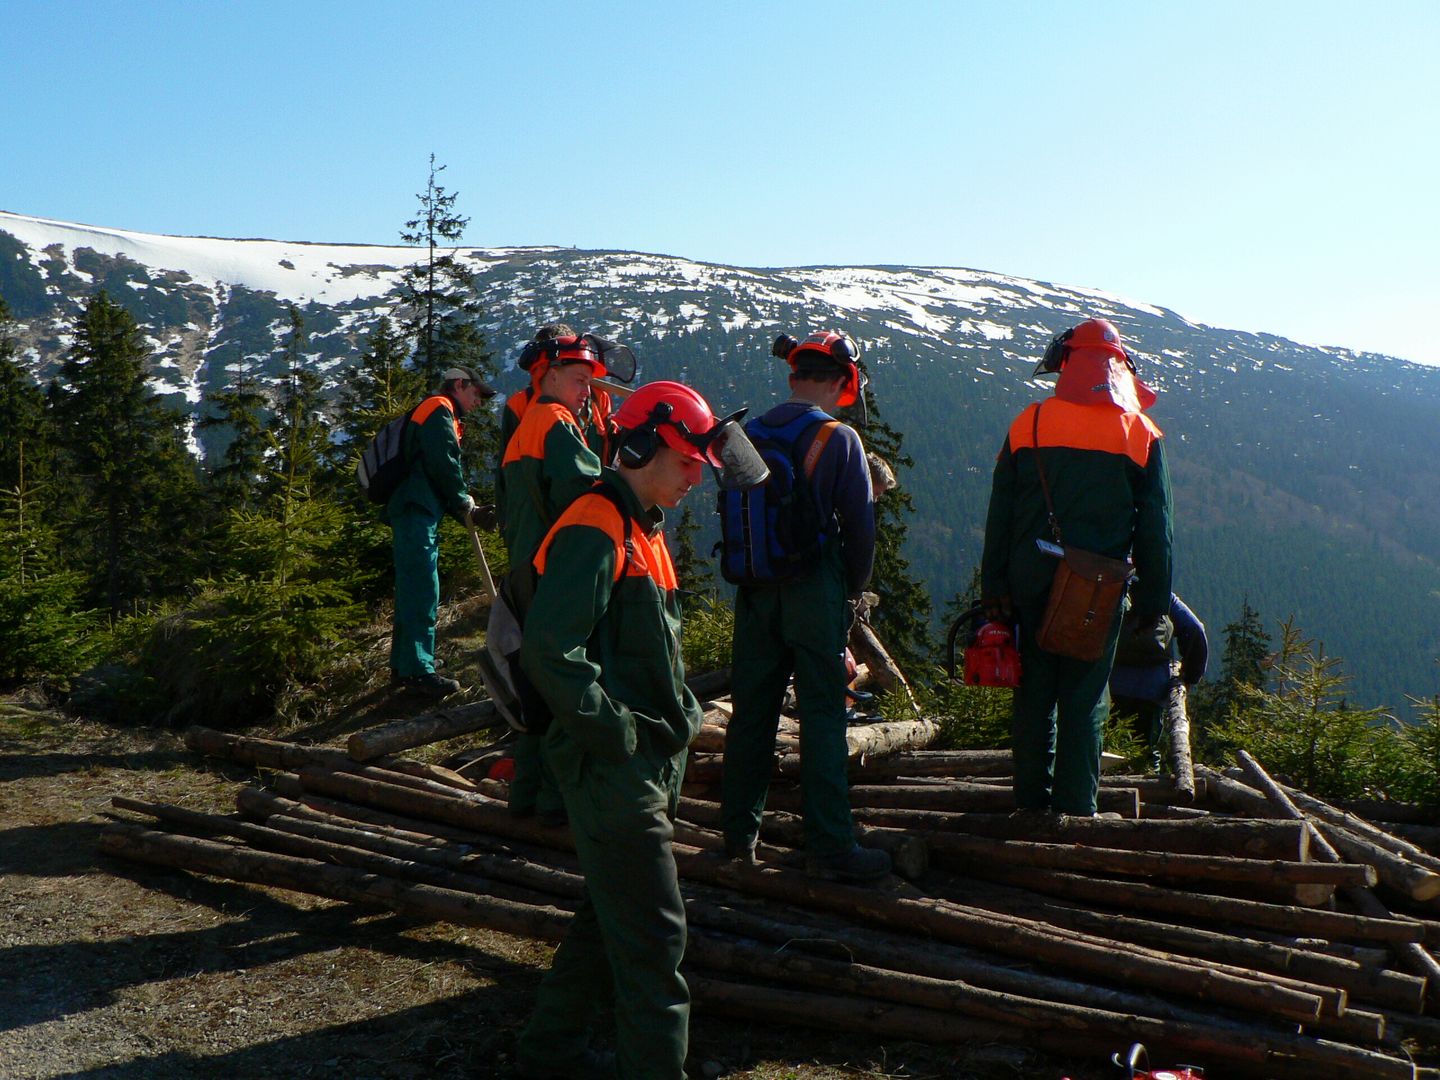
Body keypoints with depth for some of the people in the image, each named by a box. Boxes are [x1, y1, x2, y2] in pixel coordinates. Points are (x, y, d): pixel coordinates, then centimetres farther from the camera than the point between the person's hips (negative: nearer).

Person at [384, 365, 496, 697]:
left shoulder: (435, 413, 29)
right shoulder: (439, 409, -2)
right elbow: (443, 463, -15)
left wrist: (464, 511, 11)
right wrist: (465, 504, -2)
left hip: (412, 511, 11)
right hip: (417, 511, -11)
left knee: (413, 591, 13)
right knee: (423, 592, -14)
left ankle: (403, 666, 18)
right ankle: (419, 670, -17)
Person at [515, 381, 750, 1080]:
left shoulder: (643, 531, 16)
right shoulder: (594, 532, -17)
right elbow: (550, 653, -27)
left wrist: (678, 717, 13)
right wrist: (621, 733, -22)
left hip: (649, 766, 10)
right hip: (614, 771, -10)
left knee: (610, 916, 20)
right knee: (654, 936, -5)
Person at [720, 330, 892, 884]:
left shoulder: (747, 434, 5)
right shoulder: (838, 438, -10)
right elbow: (859, 523, -8)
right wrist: (854, 588, 7)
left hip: (755, 590, 5)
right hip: (815, 589, -5)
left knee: (751, 709, 13)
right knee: (822, 715, -1)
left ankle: (740, 833, 22)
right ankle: (830, 847, 2)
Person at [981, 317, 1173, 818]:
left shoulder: (1028, 424, 3)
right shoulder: (1140, 433, 1)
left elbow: (999, 514, 3)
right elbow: (1155, 527, 2)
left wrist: (994, 587, 7)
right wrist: (1154, 600, 7)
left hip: (1033, 576, 1)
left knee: (1034, 689, 11)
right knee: (1084, 697, 4)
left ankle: (1031, 800, 18)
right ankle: (1076, 807, 7)